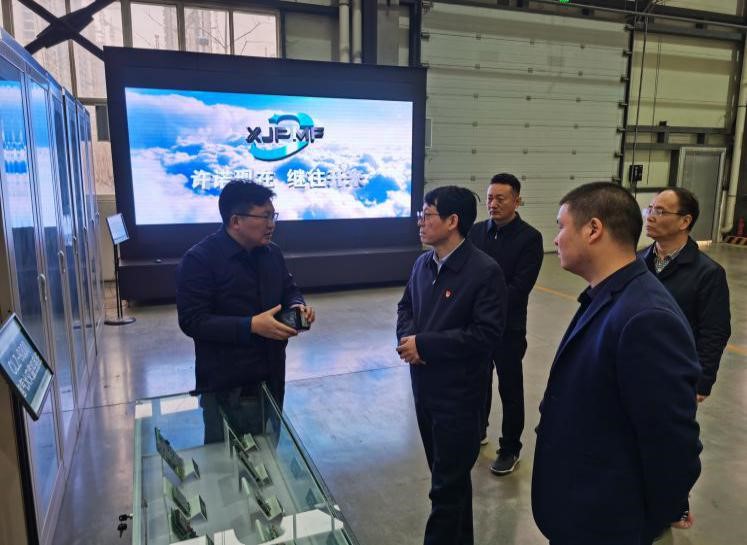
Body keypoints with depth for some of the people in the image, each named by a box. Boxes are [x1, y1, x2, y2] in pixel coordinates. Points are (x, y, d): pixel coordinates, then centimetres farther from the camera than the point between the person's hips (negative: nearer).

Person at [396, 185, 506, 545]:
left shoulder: (485, 271, -17)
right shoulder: (422, 263, 5)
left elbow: (486, 333, -21)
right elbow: (405, 306, 15)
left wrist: (424, 344, -21)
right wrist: (407, 336, -8)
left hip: (458, 393, -7)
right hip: (423, 386, 7)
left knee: (447, 483, 6)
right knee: (449, 474, 24)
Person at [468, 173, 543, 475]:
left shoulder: (530, 237, -11)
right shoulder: (476, 231, 2)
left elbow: (520, 286, -18)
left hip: (508, 326, -4)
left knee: (510, 390, 10)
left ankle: (510, 449, 27)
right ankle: (477, 431, 40)